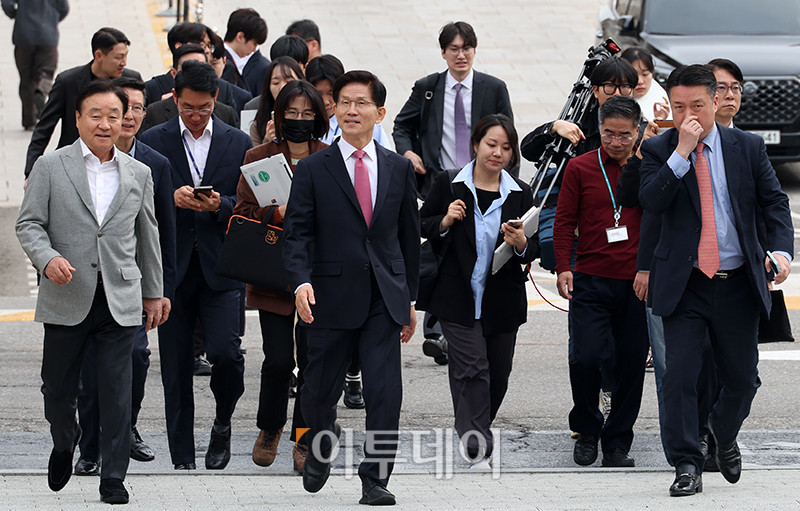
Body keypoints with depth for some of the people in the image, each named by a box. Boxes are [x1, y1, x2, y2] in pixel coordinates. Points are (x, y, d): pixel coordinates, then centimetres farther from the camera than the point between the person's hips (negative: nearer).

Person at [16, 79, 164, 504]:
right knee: (59, 389, 9)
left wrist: (153, 293, 19)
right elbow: (29, 224, -1)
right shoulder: (50, 168, 1)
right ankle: (64, 444, 38)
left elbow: (147, 235, 17)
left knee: (117, 393, -2)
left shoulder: (138, 174, 10)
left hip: (120, 303, 1)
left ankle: (113, 478, 6)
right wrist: (48, 258, -20)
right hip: (66, 301, -1)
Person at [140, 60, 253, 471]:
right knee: (176, 368, 3)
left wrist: (220, 205, -14)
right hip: (172, 268, 0)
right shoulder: (154, 141, 4)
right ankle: (182, 460, 11)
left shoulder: (238, 143, 7)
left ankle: (223, 423, 13)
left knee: (224, 351, -16)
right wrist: (171, 199, -17)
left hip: (220, 267, 0)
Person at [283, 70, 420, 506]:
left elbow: (409, 236, 15)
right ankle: (322, 438, 42)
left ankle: (374, 479, 1)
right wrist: (301, 281, -21)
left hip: (385, 298, 1)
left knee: (385, 392, -8)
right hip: (332, 297, -1)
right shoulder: (313, 169, 0)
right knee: (321, 389, 10)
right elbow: (296, 233, -4)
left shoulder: (398, 168, 9)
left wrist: (409, 298, 15)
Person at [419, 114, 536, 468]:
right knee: (473, 371, -13)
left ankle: (470, 434, 32)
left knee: (497, 376, 10)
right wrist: (444, 222, -13)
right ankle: (478, 451, -15)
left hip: (502, 302, 4)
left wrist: (521, 245, -16)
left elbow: (532, 252, 8)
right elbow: (420, 226, 8)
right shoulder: (449, 185, 0)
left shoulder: (520, 195, 6)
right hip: (458, 298, -3)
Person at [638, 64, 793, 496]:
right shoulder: (658, 150, 0)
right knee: (680, 373, -10)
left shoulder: (747, 147, 4)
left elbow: (774, 202, 3)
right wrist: (682, 152, -21)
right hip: (685, 285, -2)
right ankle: (688, 466, -2)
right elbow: (651, 202, -15)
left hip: (738, 283, 2)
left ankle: (724, 436, 39)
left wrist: (781, 250, -13)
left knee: (742, 377, 9)